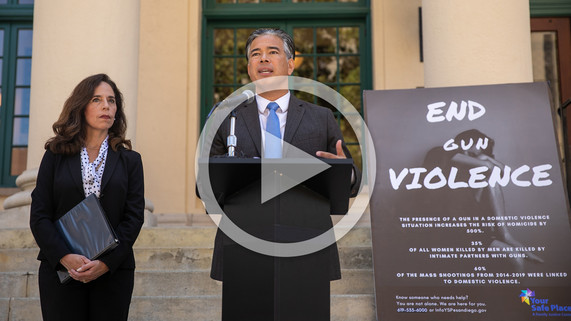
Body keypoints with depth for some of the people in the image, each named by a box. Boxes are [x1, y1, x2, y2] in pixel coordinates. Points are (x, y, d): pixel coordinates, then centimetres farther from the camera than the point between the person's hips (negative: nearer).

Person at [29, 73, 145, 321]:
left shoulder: (129, 160, 7)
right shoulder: (55, 156, 7)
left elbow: (134, 217, 0)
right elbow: (39, 216, 1)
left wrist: (106, 262, -11)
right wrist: (65, 257, -13)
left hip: (114, 270, 1)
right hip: (60, 269, 0)